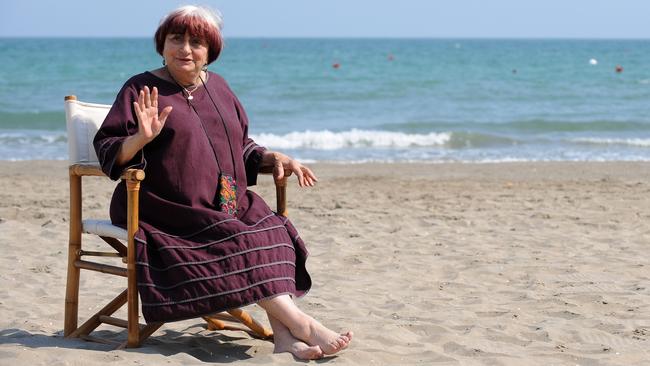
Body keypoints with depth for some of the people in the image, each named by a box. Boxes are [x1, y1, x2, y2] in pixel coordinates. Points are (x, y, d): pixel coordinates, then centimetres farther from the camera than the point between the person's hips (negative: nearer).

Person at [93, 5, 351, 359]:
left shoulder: (217, 87, 17)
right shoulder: (141, 90, -1)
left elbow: (241, 148, 24)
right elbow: (107, 153, -5)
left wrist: (274, 158, 6)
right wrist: (141, 138, -25)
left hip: (228, 206, 6)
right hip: (166, 209, -6)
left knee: (273, 232, -20)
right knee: (234, 244, -26)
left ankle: (284, 335, -30)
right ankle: (301, 324, -26)